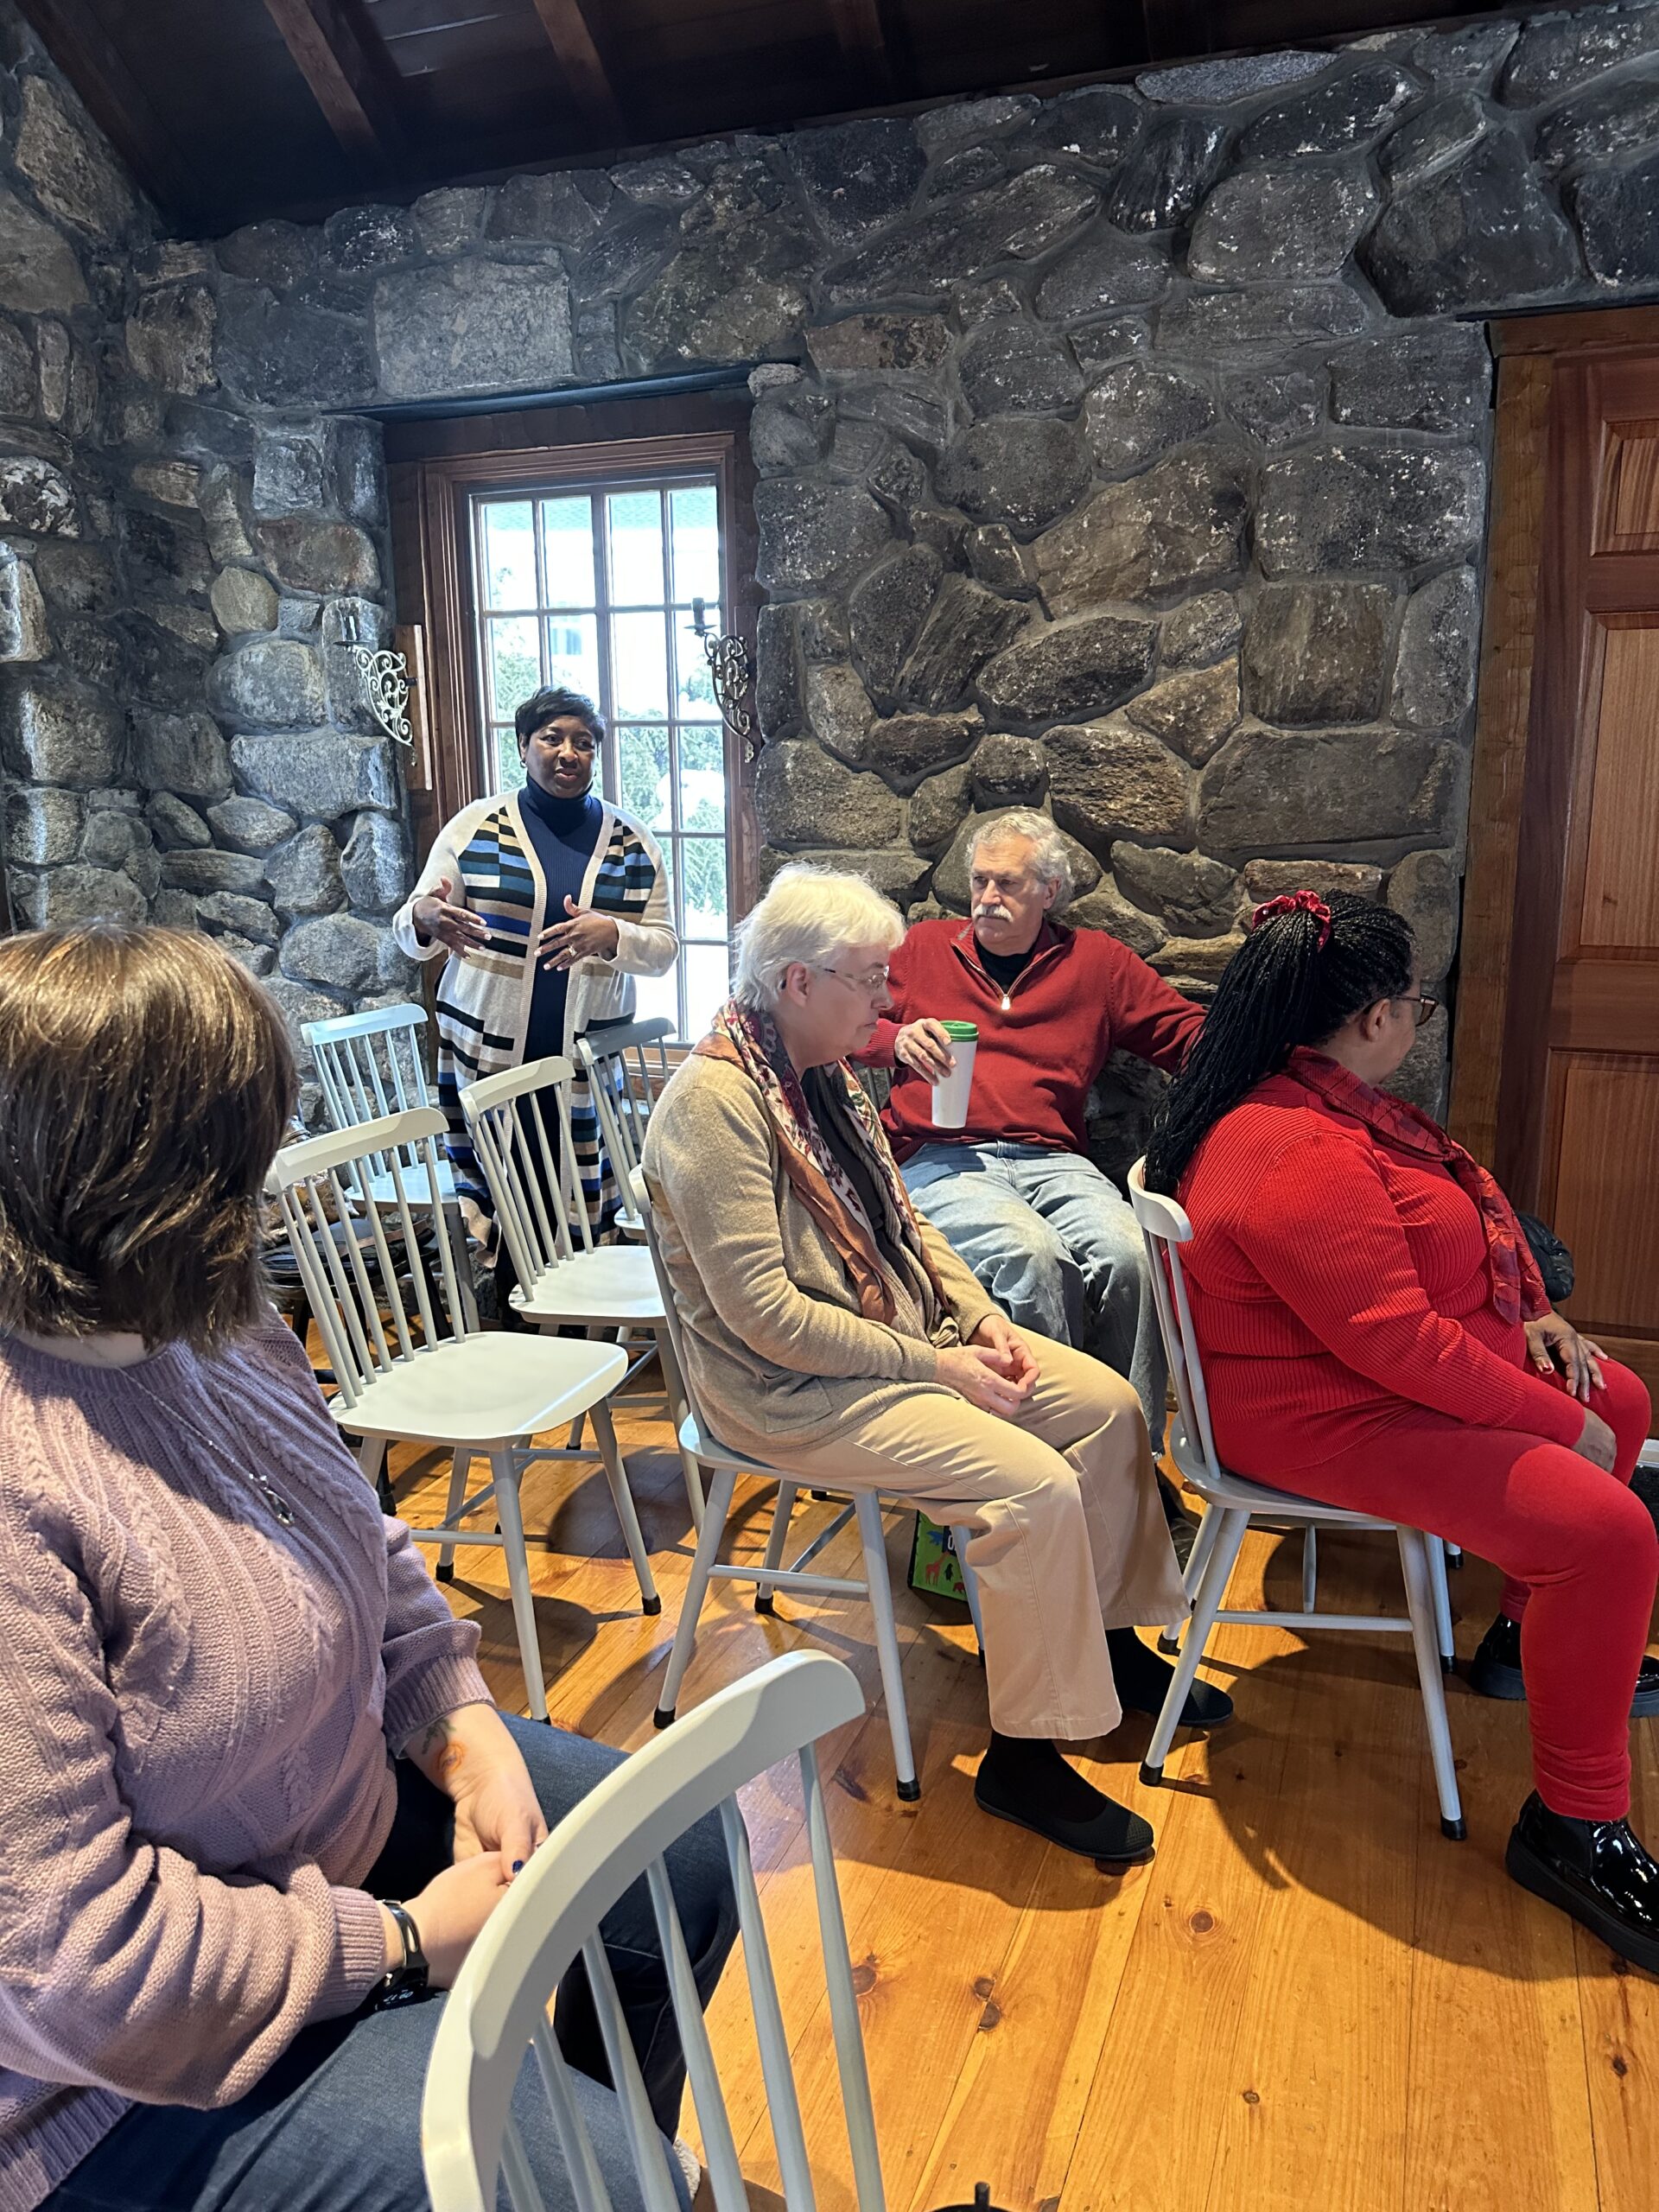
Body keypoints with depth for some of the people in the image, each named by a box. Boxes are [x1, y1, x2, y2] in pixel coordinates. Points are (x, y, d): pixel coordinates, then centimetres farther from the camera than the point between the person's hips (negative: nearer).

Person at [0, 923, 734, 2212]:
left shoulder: (213, 1328, -5)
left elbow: (365, 1553, 9)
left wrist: (463, 1723, -6)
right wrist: (406, 1946, -20)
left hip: (364, 1798, 9)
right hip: (164, 2055, -8)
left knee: (691, 1855, 14)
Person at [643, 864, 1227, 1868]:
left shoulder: (827, 1074, 7)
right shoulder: (715, 1100, -22)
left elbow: (901, 1218, 14)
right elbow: (764, 1313, -26)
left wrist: (986, 1322, -1)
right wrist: (937, 1367, -21)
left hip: (904, 1334, 9)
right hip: (792, 1387, -9)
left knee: (1108, 1405, 3)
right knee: (1037, 1488, -23)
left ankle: (1111, 1637, 22)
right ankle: (1025, 1755, -4)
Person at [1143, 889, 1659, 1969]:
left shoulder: (1325, 1102, 5)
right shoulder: (1300, 1157, -30)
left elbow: (1436, 1242, 19)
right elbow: (1400, 1342, -29)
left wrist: (1525, 1317, 7)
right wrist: (1556, 1422, -17)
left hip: (1401, 1366, 12)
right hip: (1336, 1418, -11)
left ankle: (1531, 1633, 34)